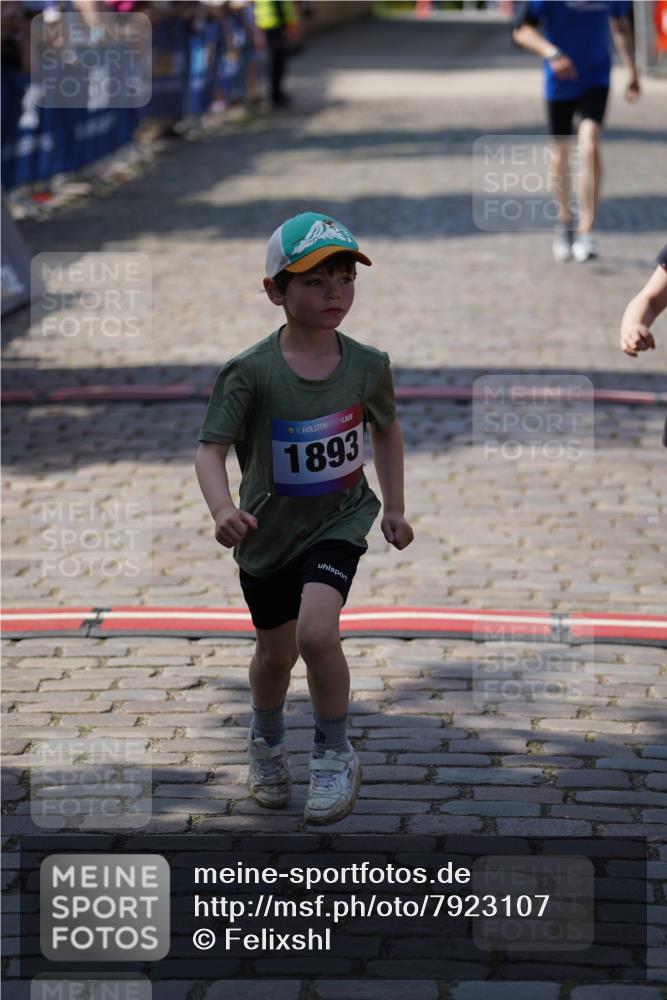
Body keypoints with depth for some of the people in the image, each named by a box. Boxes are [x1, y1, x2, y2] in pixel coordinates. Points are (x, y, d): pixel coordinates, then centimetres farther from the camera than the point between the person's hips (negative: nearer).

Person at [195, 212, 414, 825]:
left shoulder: (367, 366, -8)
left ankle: (335, 756, -2)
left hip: (339, 522, 0)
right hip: (268, 532, 0)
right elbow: (211, 448, -23)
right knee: (275, 653, 17)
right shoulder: (251, 373, -19)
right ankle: (267, 742, 49)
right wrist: (223, 509, -41)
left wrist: (394, 508, 14)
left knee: (317, 631, -24)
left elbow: (386, 430, 11)